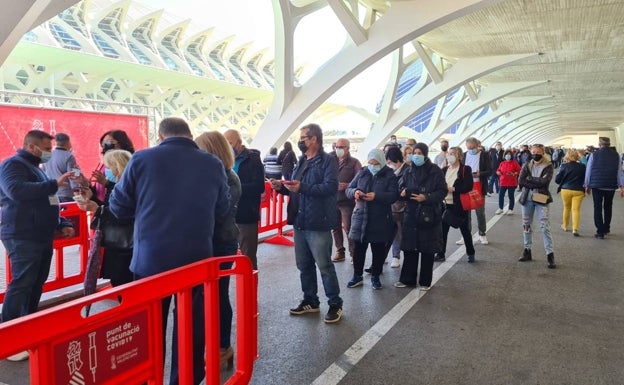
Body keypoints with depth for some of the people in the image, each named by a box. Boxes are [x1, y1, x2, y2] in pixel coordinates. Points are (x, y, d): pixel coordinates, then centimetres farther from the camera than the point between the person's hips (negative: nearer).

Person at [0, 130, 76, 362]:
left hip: (42, 236, 9)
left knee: (36, 284, 13)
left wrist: (62, 224, 15)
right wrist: (54, 184, -30)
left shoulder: (35, 168, 20)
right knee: (21, 284, -11)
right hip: (22, 237, -9)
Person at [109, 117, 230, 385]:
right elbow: (222, 209, 10)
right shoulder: (213, 164, -1)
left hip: (150, 259, 0)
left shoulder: (141, 159, -5)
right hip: (197, 258, 1)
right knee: (191, 326, 14)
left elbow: (118, 207, 1)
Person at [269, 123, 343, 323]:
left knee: (324, 265, 0)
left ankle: (335, 305, 15)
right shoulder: (301, 161, 16)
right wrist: (282, 187, 1)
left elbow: (331, 187, -23)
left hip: (318, 224, -8)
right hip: (300, 222, 8)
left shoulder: (328, 160, -10)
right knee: (304, 265, 15)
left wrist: (302, 187, -28)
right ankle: (310, 301, 30)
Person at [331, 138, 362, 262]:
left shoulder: (354, 162, 0)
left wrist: (346, 186, -19)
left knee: (349, 227, -2)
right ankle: (339, 252, 21)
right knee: (335, 227, 10)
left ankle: (353, 254, 7)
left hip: (347, 201, -4)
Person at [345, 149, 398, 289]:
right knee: (359, 248, 7)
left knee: (378, 250, 7)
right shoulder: (362, 173, 7)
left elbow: (393, 195, -11)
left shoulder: (389, 176, -2)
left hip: (380, 220, -2)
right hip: (361, 217, 2)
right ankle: (357, 275, 22)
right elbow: (348, 189, 7)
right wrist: (355, 192, -17)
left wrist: (376, 196, -26)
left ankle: (375, 276, 24)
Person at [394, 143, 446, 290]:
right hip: (411, 214, 3)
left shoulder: (435, 171, -5)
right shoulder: (408, 172, 7)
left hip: (429, 216, -3)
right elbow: (401, 187, 12)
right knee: (409, 248, 7)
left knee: (427, 250, 5)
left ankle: (425, 281, 18)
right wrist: (402, 192, -12)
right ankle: (407, 279, 19)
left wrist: (426, 198, -19)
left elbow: (442, 191, -6)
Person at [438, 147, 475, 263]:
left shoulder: (465, 170, -4)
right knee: (442, 230, 4)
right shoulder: (444, 170, 11)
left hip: (460, 205, -4)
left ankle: (471, 253, 26)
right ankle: (441, 254, 15)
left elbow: (468, 186, -14)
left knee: (465, 230, 9)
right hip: (446, 204, 4)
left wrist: (453, 189, -18)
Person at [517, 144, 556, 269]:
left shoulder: (548, 166, -2)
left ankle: (550, 254, -4)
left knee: (545, 226, -8)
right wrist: (537, 184, -15)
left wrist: (530, 179, -12)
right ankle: (527, 251, 23)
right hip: (527, 199, 4)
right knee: (526, 225, 11)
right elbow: (520, 181, -8)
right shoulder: (526, 165, 6)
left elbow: (545, 181, -19)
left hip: (541, 199, -3)